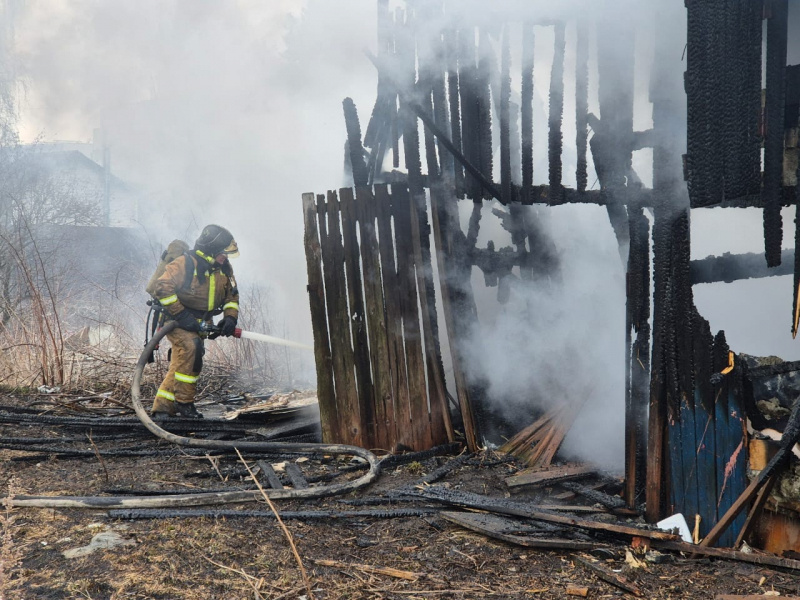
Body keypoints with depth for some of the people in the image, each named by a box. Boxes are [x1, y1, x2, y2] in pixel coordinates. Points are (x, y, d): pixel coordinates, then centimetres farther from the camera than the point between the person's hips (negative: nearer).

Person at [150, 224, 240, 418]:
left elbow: (232, 295, 15)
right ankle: (184, 402, -23)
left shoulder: (223, 268, 4)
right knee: (190, 348, -30)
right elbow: (162, 288, -24)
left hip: (199, 324, 7)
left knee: (180, 364, 7)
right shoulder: (185, 264, -19)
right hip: (176, 322, -7)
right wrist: (181, 315, -25)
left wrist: (230, 316, -4)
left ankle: (162, 407, 15)